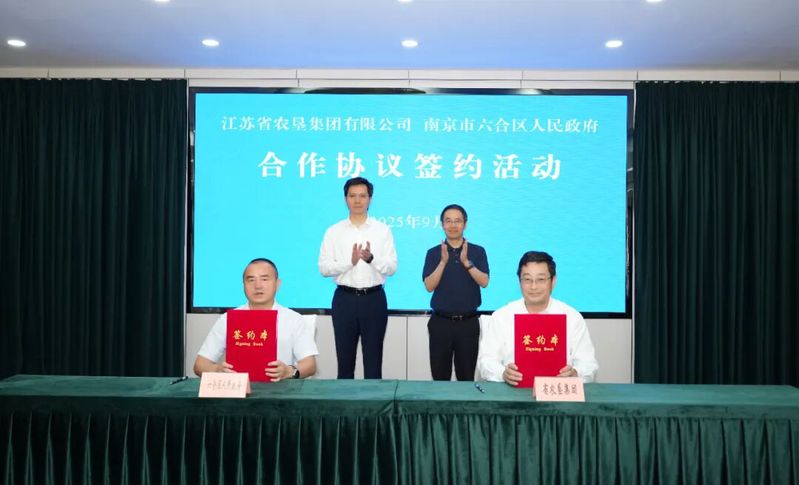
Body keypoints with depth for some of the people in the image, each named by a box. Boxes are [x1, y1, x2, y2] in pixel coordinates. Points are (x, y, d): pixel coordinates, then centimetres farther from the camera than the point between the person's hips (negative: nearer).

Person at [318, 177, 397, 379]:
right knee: (345, 357, 9)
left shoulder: (383, 230, 2)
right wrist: (350, 261, -20)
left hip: (374, 298, 0)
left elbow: (391, 267, -4)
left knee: (373, 358, 8)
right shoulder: (333, 231, 3)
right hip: (344, 299, 1)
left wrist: (371, 258, -23)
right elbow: (324, 268, -4)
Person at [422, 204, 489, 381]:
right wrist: (443, 262, -18)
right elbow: (429, 286, -6)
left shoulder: (478, 251, 3)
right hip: (440, 322, 0)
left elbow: (484, 282, -9)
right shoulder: (433, 252, 3)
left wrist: (466, 262, -21)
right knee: (440, 376, 6)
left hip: (468, 322, 0)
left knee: (467, 376, 6)